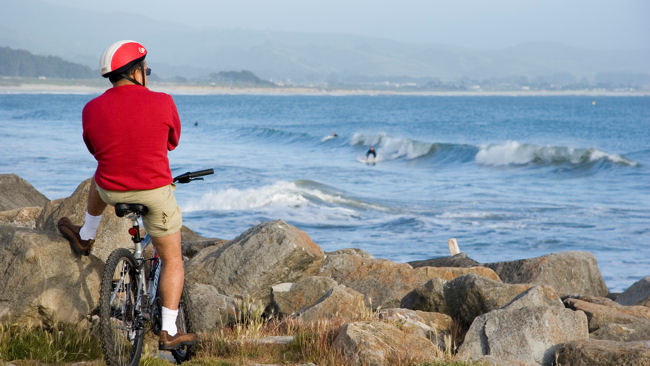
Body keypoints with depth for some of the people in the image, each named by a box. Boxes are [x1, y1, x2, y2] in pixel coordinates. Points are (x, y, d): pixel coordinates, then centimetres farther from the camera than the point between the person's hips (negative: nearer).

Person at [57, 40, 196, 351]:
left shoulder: (92, 110, -6)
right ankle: (169, 332, 12)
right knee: (172, 261, 13)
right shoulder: (162, 103, -13)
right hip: (155, 192, -3)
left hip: (112, 192, 3)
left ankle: (85, 237, 55)